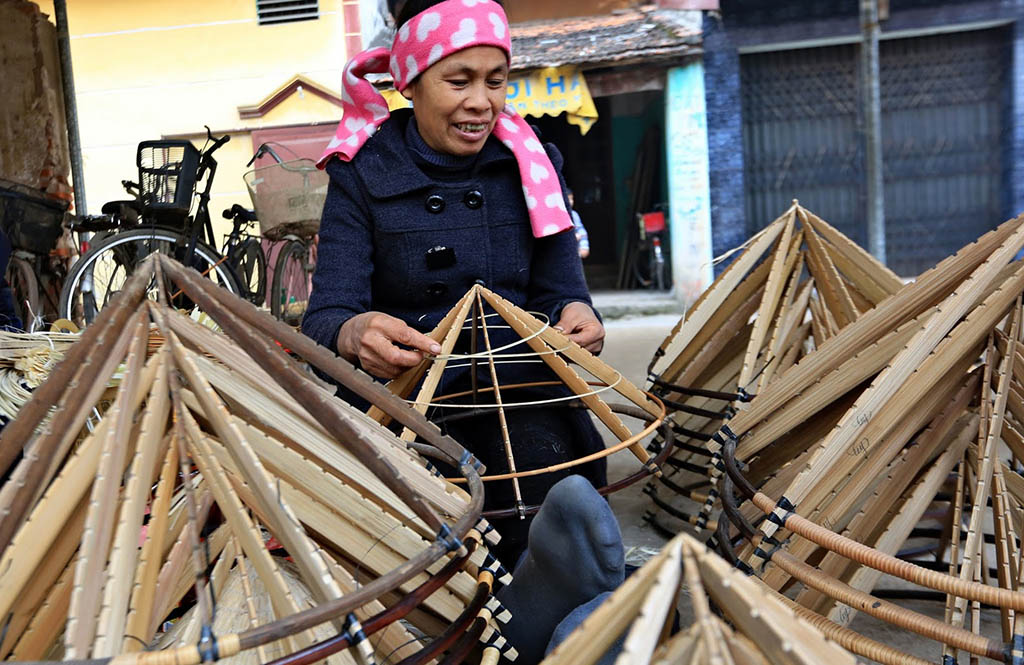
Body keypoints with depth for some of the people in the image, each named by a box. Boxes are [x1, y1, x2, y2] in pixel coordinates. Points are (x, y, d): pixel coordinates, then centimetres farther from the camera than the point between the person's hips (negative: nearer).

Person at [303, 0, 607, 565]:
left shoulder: (532, 165, 7)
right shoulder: (362, 175, 0)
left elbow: (558, 290, 4)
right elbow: (324, 316, -10)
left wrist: (575, 314, -22)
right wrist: (353, 334, -36)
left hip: (515, 392, 2)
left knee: (539, 457, -29)